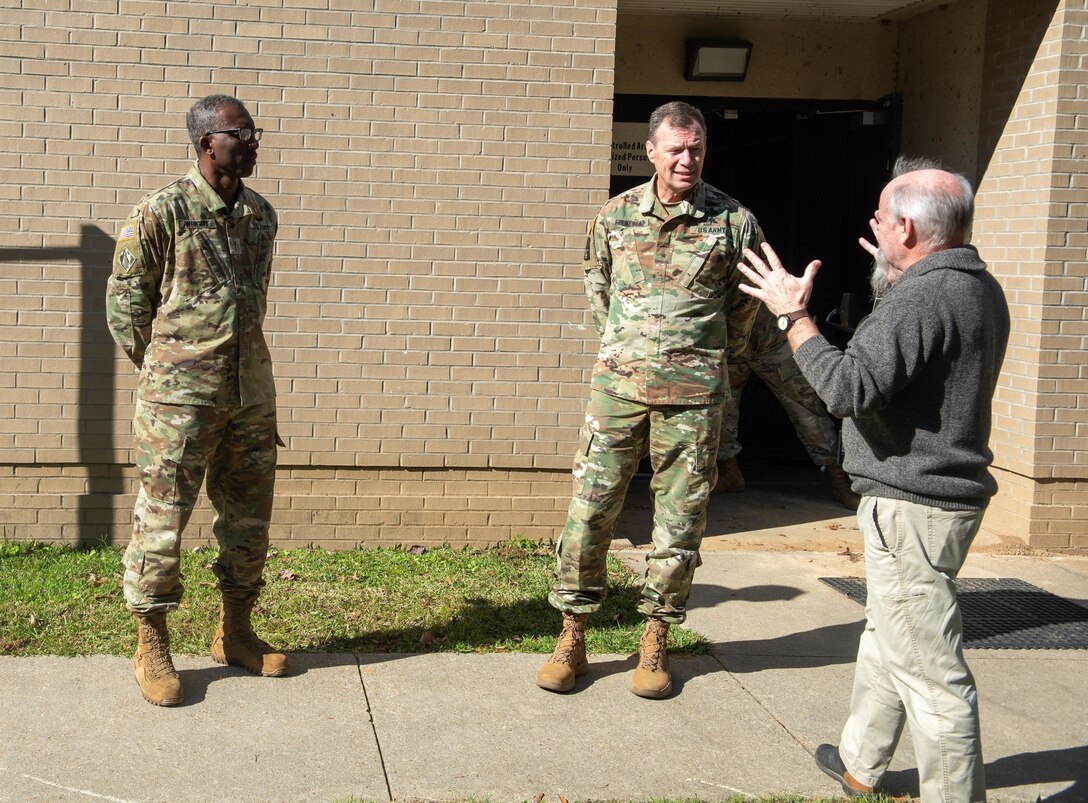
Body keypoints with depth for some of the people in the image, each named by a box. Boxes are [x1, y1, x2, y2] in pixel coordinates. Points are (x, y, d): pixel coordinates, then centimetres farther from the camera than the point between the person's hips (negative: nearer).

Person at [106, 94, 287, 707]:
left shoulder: (262, 214, 8)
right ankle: (153, 648, 15)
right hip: (180, 397, -6)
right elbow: (126, 300, -2)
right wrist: (161, 369, 4)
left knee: (249, 519, 12)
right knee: (163, 519, 1)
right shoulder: (162, 213, -9)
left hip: (251, 391, 6)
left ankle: (235, 633, 28)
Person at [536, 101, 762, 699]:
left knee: (680, 520, 5)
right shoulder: (615, 216, 4)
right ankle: (572, 637, 12)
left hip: (693, 394, -1)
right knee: (590, 507, 1)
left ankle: (656, 641, 18)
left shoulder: (734, 221, -1)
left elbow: (745, 302, 12)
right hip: (618, 383, 1)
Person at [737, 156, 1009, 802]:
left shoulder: (921, 300, -22)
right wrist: (898, 280, 26)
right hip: (951, 490, 11)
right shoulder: (981, 289, 10)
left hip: (912, 506, -11)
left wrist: (794, 316, -18)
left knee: (929, 665, -4)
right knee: (887, 637, 24)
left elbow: (850, 389, -29)